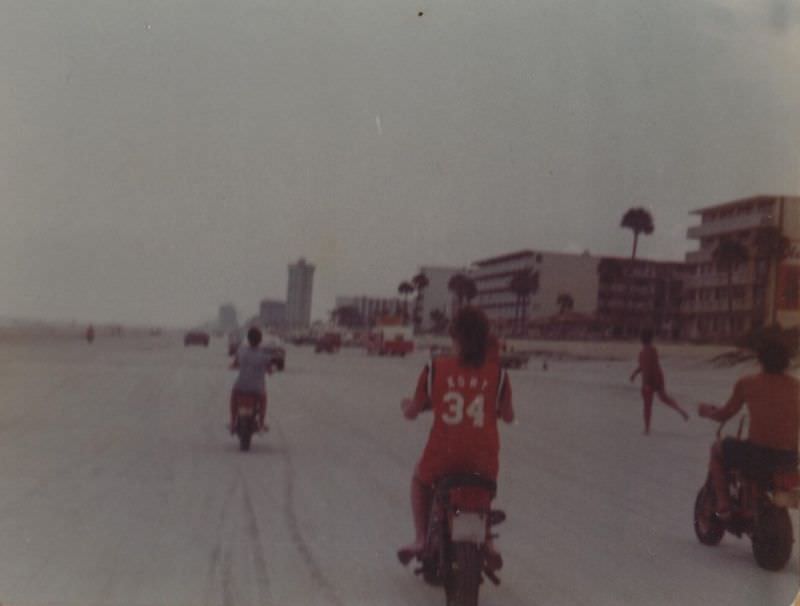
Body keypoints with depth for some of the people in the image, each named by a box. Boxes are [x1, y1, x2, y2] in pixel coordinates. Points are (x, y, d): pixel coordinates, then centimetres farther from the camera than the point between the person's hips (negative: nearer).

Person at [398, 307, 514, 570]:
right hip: (484, 457, 1)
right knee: (487, 481, 39)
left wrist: (407, 406, 28)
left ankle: (421, 538, 22)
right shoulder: (496, 371, -1)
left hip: (443, 454, -1)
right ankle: (486, 539, 29)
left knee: (420, 478, 34)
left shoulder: (435, 368, -3)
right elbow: (508, 416, 8)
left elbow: (412, 412, 3)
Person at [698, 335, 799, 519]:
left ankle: (723, 504, 19)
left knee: (717, 448, 25)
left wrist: (706, 410, 29)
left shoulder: (746, 383, -3)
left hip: (757, 455, -4)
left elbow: (723, 415, 7)